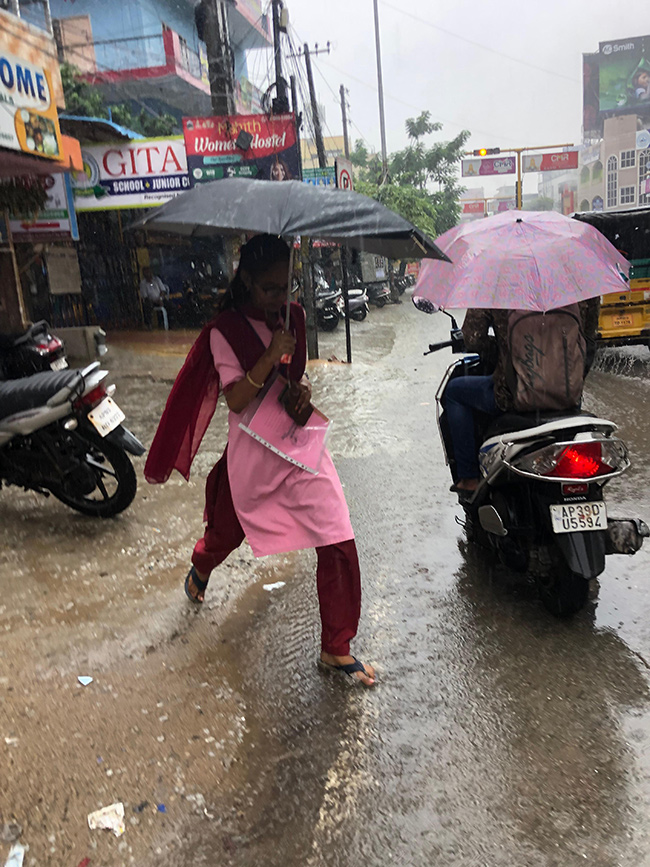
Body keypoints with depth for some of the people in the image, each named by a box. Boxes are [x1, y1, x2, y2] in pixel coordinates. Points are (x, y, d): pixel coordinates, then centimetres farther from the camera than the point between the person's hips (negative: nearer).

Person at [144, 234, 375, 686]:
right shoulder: (225, 331, -11)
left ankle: (337, 649, 12)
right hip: (252, 453, -3)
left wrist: (303, 387, -5)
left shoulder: (295, 316, 3)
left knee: (339, 544, -6)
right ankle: (201, 569, 61)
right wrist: (271, 355, -27)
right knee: (226, 532, 21)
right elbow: (235, 400, -19)